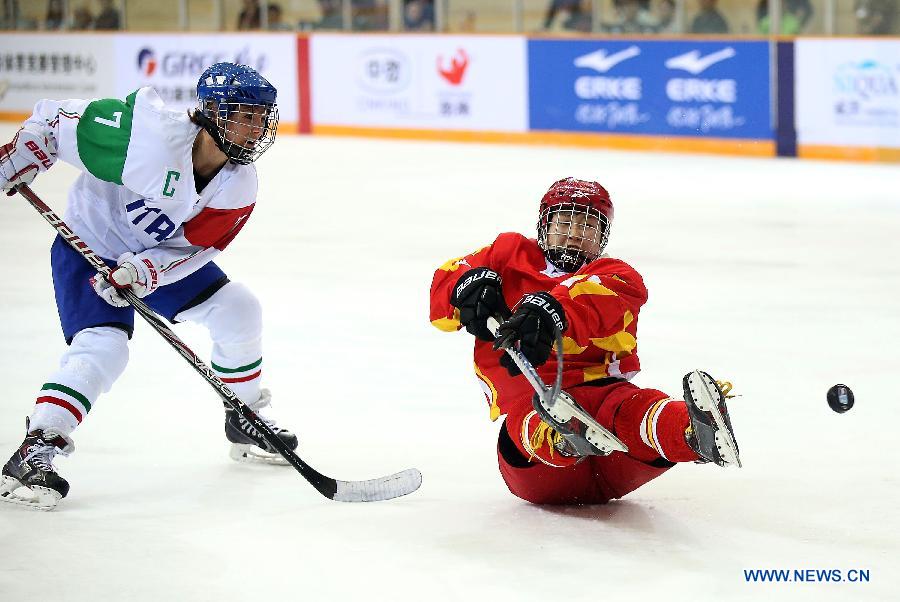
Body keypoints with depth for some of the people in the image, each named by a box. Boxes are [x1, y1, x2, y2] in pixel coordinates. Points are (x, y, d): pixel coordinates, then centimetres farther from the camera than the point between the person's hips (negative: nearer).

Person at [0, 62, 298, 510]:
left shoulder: (239, 186, -15)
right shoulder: (153, 135, -34)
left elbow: (192, 247, -14)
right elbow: (55, 118, -25)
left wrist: (142, 270, -30)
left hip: (163, 254, 7)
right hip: (88, 249, -6)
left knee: (236, 309, 2)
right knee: (102, 347, -25)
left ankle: (246, 420, 22)